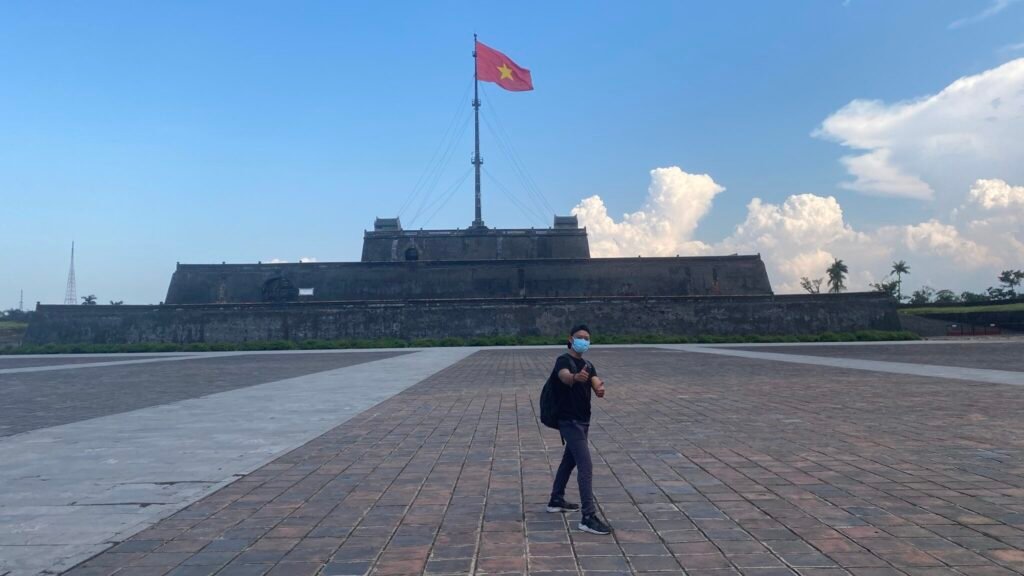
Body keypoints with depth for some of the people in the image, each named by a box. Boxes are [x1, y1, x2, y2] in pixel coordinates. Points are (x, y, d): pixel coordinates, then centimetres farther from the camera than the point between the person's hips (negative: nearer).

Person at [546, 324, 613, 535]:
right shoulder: (563, 360, -12)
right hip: (570, 421, -9)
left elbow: (596, 385, -5)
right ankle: (588, 517, -17)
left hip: (582, 421, 9)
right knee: (586, 466, -16)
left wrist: (600, 388, -30)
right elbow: (564, 376, -36)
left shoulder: (588, 365, 11)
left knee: (569, 461, 22)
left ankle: (556, 500, 39)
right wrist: (576, 377, -59)